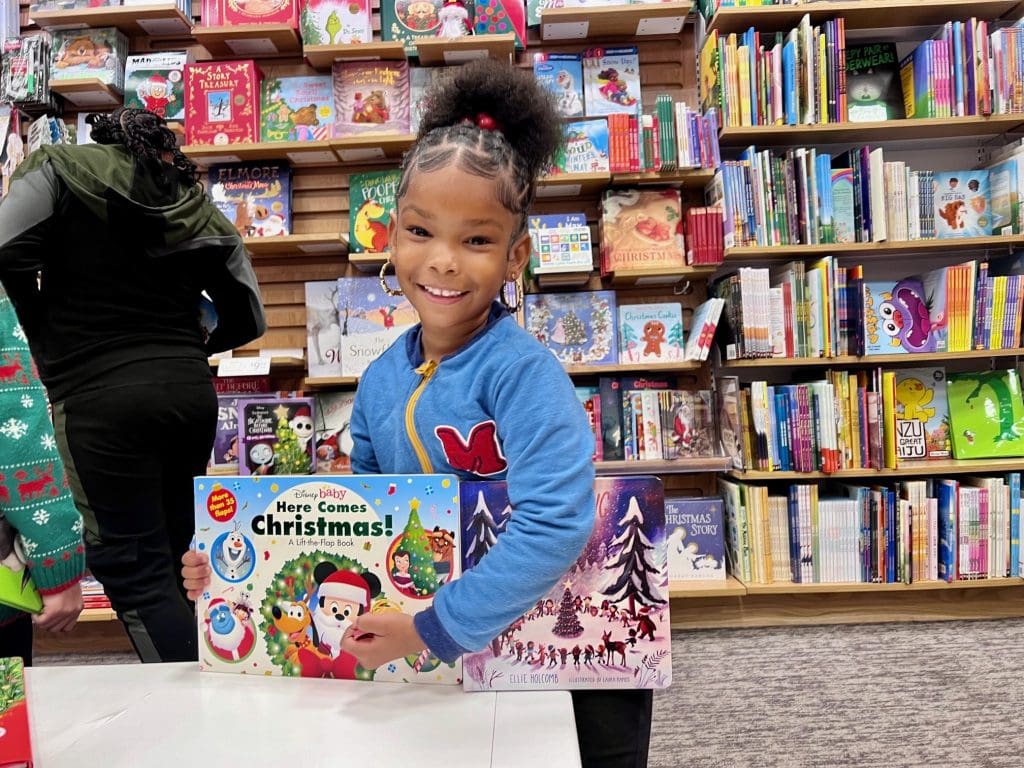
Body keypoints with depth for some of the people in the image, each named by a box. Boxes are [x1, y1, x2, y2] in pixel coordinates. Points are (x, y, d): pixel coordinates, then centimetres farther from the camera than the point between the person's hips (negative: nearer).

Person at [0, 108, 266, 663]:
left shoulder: (63, 169, 6)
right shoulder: (196, 205, 15)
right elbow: (248, 316, 12)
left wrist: (49, 341, 2)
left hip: (99, 396, -5)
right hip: (192, 391, 5)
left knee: (133, 571, -1)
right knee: (166, 558, 17)